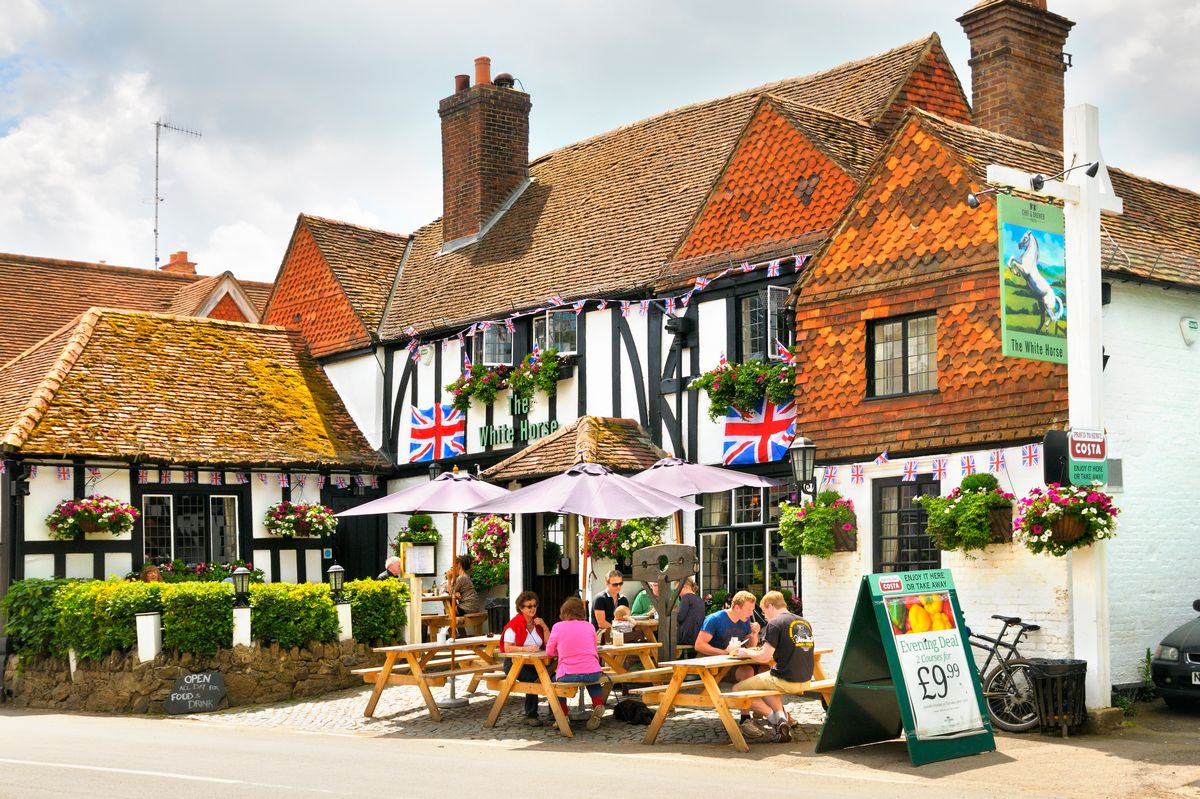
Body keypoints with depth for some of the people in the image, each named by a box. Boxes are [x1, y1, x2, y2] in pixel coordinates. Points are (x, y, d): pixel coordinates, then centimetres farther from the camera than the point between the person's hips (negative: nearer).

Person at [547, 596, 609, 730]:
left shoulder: (558, 627, 2)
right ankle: (598, 706, 15)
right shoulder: (589, 626, 10)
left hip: (568, 675, -2)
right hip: (592, 673, 2)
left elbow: (549, 651, 11)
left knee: (555, 680, 31)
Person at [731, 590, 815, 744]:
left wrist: (746, 653, 3)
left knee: (737, 690, 6)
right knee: (765, 682, 35)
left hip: (785, 681, -8)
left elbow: (765, 657, -15)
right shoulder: (805, 623, 12)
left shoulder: (775, 623, -11)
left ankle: (774, 718, -3)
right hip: (804, 680, 8)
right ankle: (781, 716, 11)